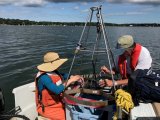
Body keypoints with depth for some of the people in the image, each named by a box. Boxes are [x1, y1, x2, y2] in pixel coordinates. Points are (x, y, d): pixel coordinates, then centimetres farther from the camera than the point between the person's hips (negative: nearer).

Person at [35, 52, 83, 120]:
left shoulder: (54, 71, -3)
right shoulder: (44, 77, -27)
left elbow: (64, 76, 15)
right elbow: (57, 90, -34)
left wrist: (74, 77, -3)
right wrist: (70, 80, -26)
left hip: (58, 102, 8)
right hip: (47, 108, -8)